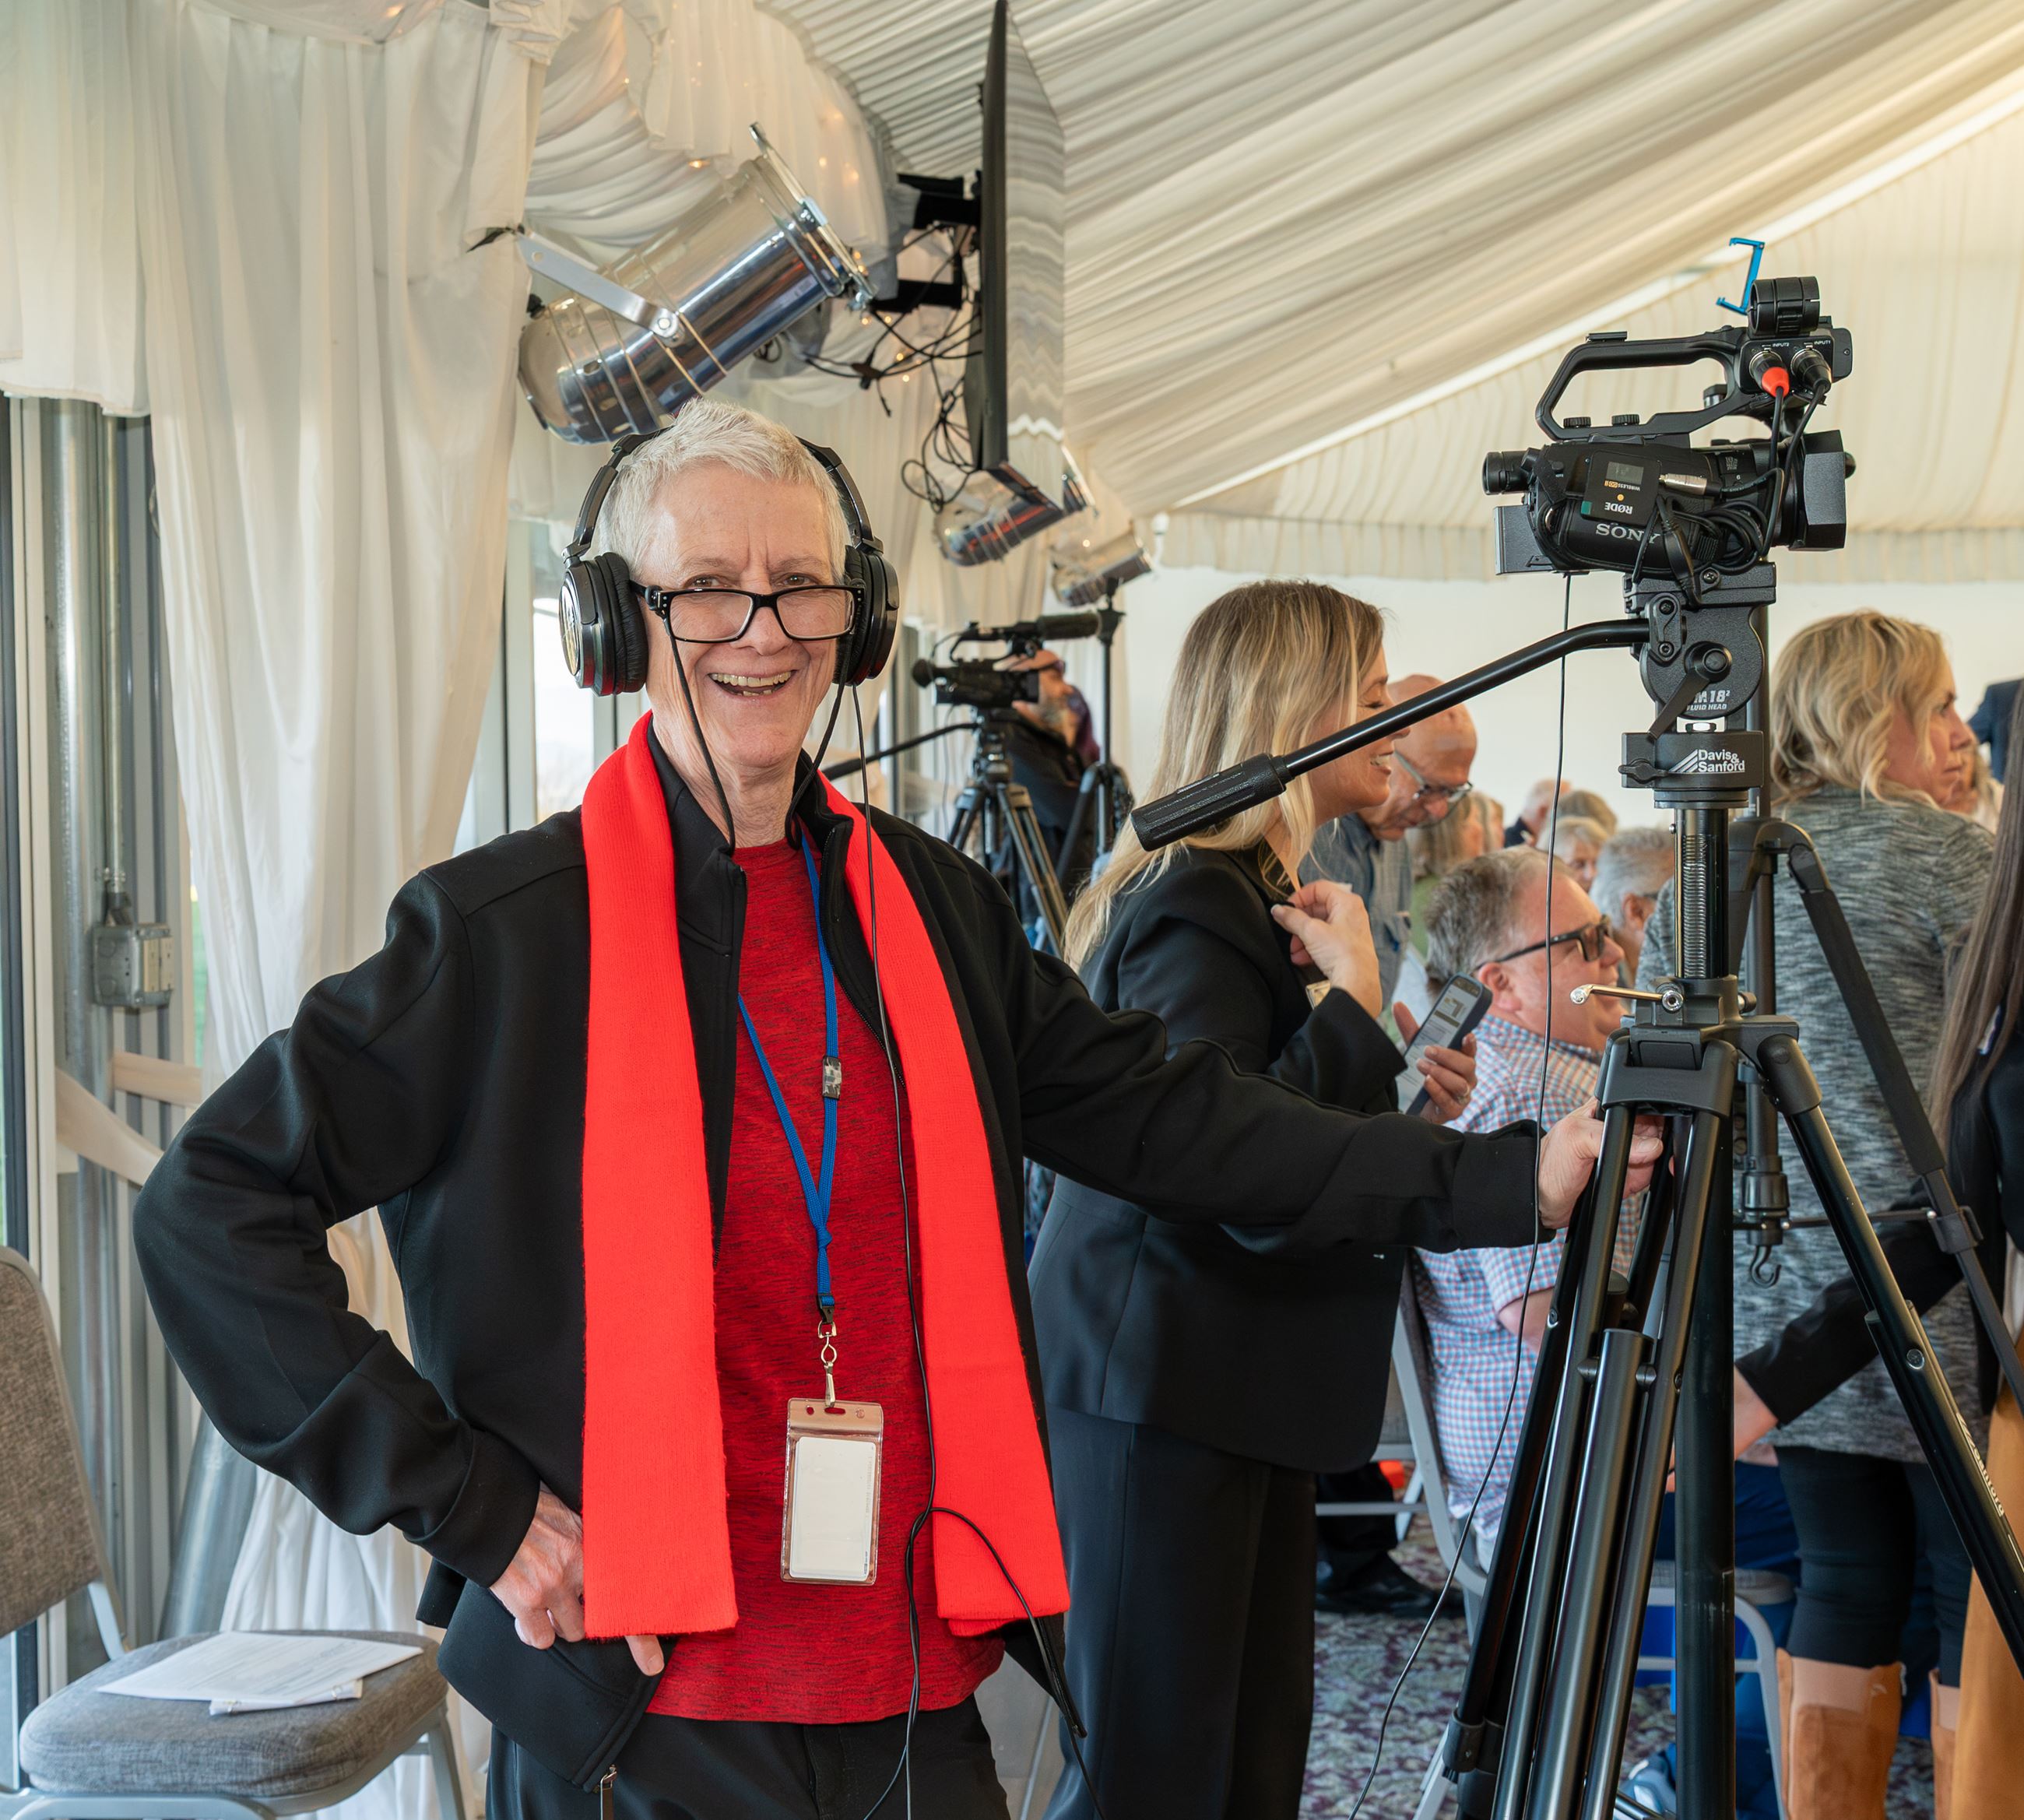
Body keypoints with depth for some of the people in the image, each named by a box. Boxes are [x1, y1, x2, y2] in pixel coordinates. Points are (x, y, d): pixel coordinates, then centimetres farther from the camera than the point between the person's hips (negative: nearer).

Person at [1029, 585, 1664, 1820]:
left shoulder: (1277, 896, 14)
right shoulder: (1194, 911, -17)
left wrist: (1402, 1096, 6)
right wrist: (1351, 1006, -23)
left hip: (1245, 1392, 10)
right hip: (1165, 1393, -10)